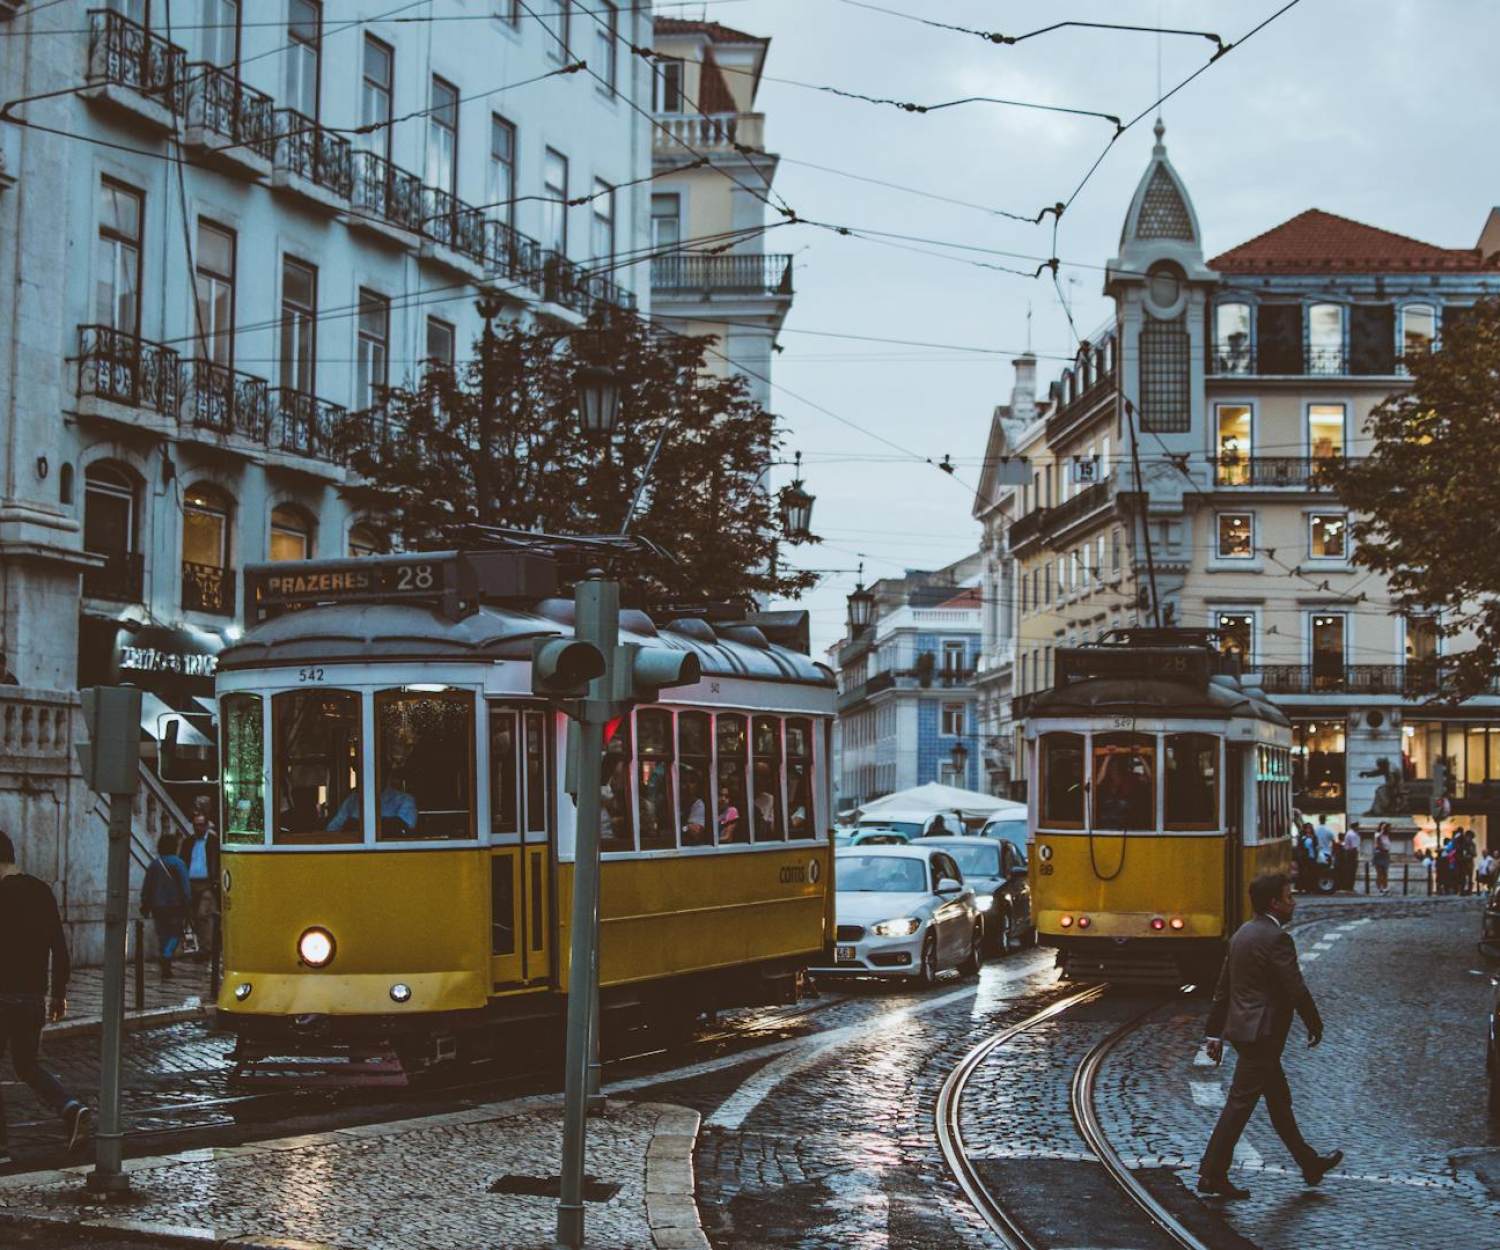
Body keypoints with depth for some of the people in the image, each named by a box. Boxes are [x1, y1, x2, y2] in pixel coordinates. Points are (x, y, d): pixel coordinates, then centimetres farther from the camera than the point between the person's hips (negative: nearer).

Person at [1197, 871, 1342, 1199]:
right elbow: (1296, 988, -17)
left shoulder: (1242, 934, 11)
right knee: (1240, 1104, -5)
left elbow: (1223, 987, 15)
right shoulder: (1276, 938, -17)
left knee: (1280, 1100, 19)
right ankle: (1212, 1175, -2)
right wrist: (1315, 1025, -1)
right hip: (1261, 1033, -10)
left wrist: (1215, 1033, 18)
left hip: (1241, 1029, 10)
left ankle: (1309, 1164, 31)